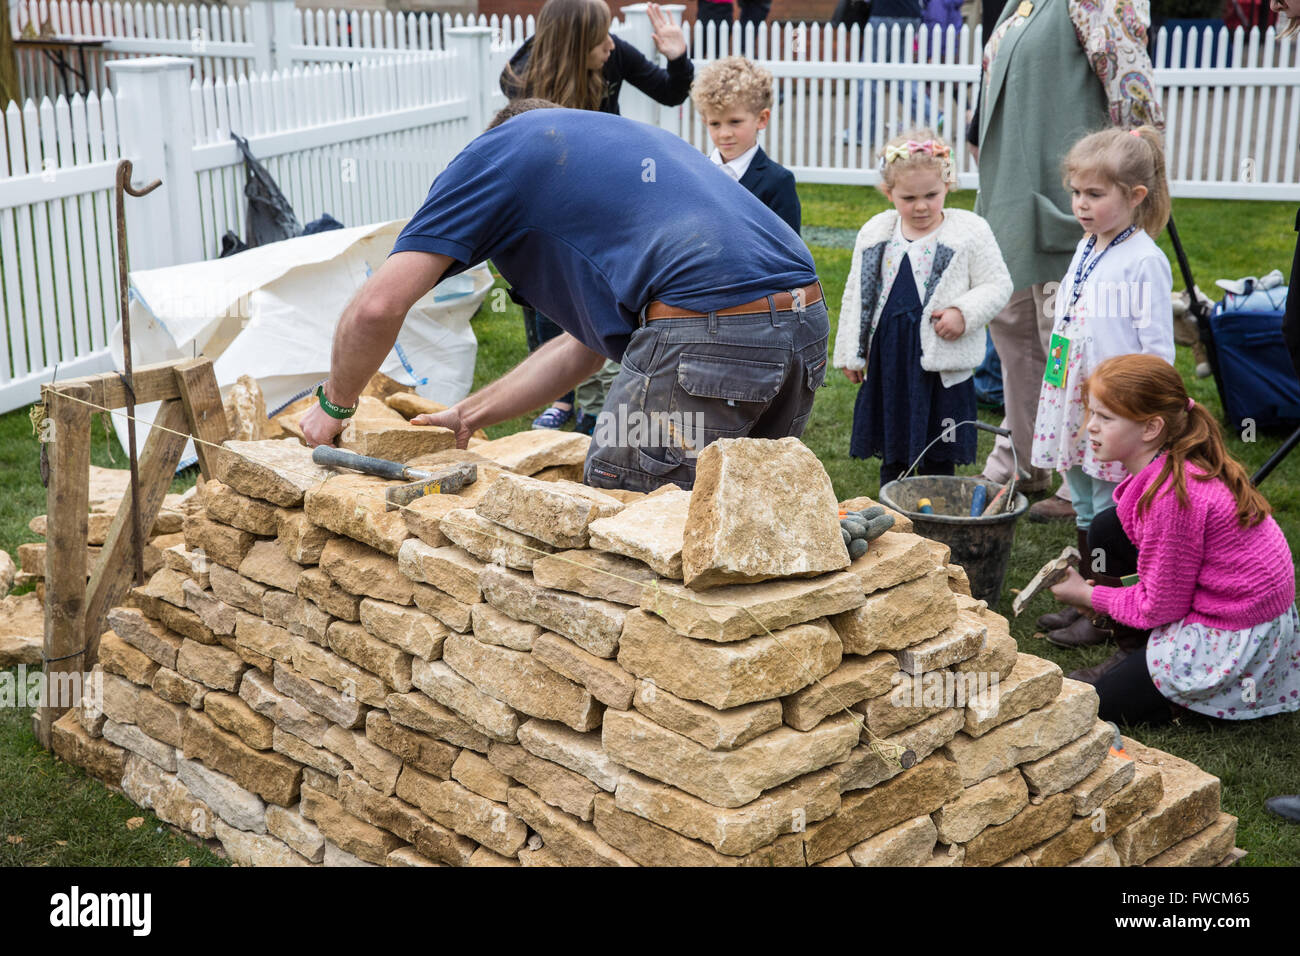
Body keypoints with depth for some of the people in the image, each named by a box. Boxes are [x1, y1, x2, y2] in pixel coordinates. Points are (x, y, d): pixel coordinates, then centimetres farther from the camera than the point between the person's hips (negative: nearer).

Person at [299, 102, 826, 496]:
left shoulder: (495, 151, 13)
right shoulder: (628, 136, 36)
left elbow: (379, 305, 3)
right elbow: (588, 343, 35)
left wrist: (334, 404, 22)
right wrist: (468, 415, 39)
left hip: (709, 331, -8)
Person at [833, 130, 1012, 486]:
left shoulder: (970, 231, -5)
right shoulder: (875, 233, 6)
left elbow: (997, 286, -2)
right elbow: (856, 295, 14)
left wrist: (964, 313, -19)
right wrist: (850, 353, 14)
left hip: (942, 364, -3)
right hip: (887, 360, 4)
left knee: (938, 459, 5)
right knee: (892, 455, 13)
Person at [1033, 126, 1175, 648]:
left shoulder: (1144, 260, -14)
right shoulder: (1086, 249, 10)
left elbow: (1158, 348, -14)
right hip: (1073, 402, 8)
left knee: (1110, 517, 0)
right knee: (1084, 509, 17)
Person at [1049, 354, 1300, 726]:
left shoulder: (1172, 497, -28)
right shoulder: (1177, 465, 0)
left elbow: (1160, 608, -19)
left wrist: (1088, 595, -4)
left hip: (1234, 638, -9)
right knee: (1106, 530, 6)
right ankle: (1139, 653, 14)